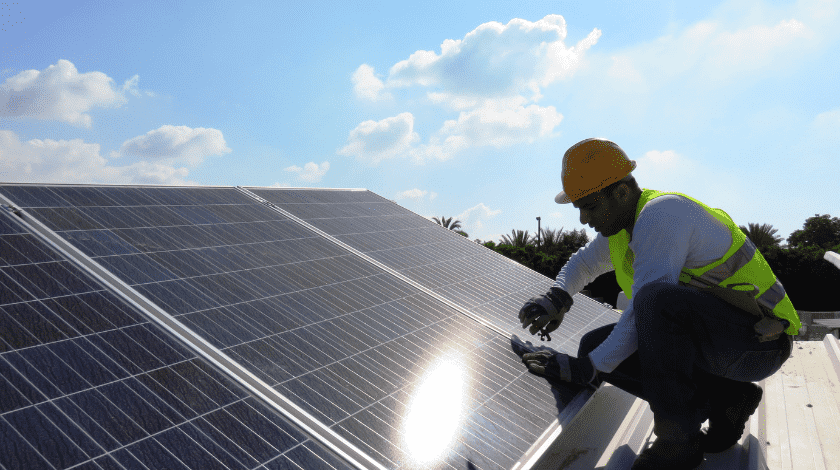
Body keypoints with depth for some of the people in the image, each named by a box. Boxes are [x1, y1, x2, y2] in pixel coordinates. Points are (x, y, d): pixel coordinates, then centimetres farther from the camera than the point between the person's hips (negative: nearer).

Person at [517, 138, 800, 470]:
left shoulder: (661, 213, -22)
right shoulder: (620, 222, 6)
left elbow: (646, 308, -27)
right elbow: (582, 264, 22)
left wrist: (587, 370, -24)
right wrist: (556, 299, 0)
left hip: (758, 341, -9)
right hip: (711, 338, 9)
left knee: (657, 298, -36)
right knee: (596, 345, -3)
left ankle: (678, 440, -22)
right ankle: (725, 399, 3)